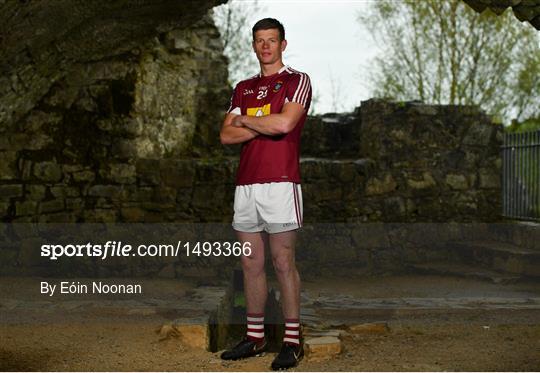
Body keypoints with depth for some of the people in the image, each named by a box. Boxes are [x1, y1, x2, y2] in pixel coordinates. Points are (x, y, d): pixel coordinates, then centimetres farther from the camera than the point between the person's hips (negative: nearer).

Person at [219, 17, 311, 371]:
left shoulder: (297, 80, 2)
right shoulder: (243, 88, 19)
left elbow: (284, 123, -15)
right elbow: (226, 135, 8)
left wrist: (245, 119, 0)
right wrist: (265, 126, -5)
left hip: (280, 182, -6)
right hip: (246, 183, 6)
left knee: (283, 262, -4)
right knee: (251, 263, 9)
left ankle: (293, 340, 3)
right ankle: (255, 338, 18)